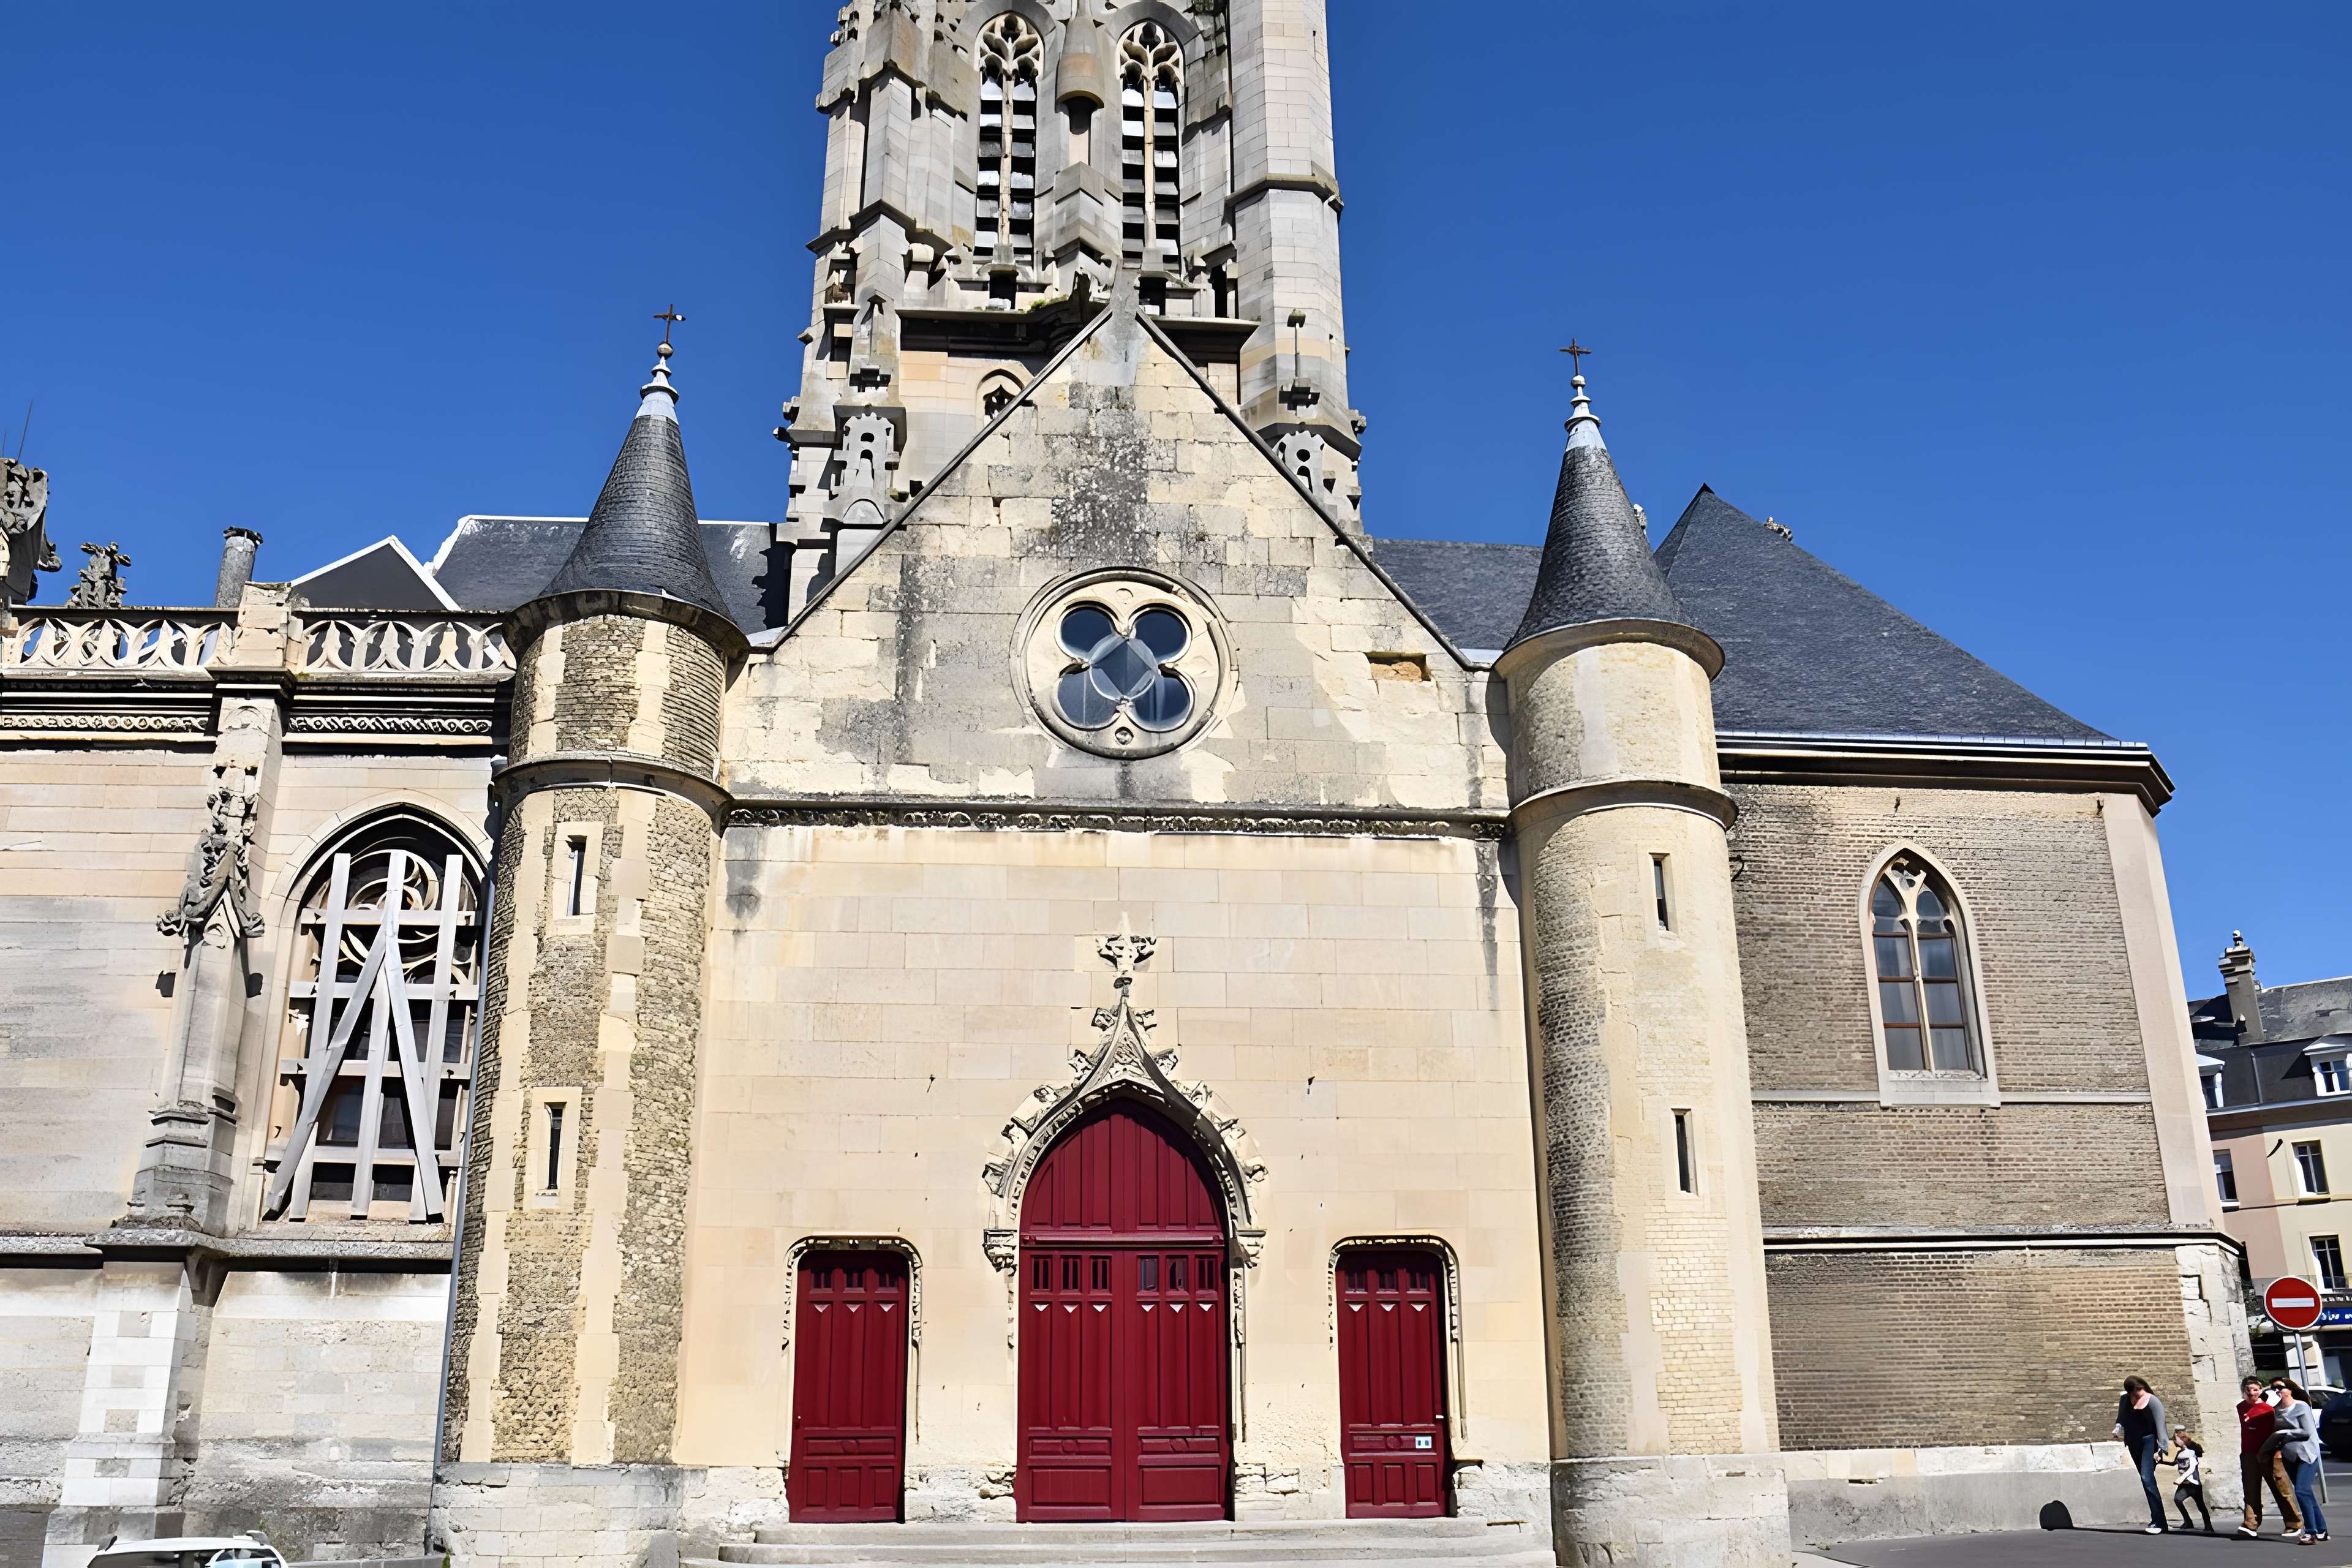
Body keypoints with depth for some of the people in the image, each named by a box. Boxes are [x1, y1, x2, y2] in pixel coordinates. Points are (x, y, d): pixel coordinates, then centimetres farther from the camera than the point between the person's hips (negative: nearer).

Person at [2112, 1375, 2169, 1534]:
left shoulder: (2152, 1401, -12)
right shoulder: (2125, 1399, 4)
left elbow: (2160, 1425, -14)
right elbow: (2121, 1419, 16)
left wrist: (2162, 1448, -19)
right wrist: (2118, 1429, -4)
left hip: (2149, 1442, -6)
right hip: (2134, 1443, 6)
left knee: (2147, 1479, -18)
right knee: (2146, 1481, 11)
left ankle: (2160, 1523, -18)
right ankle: (2157, 1519, 20)